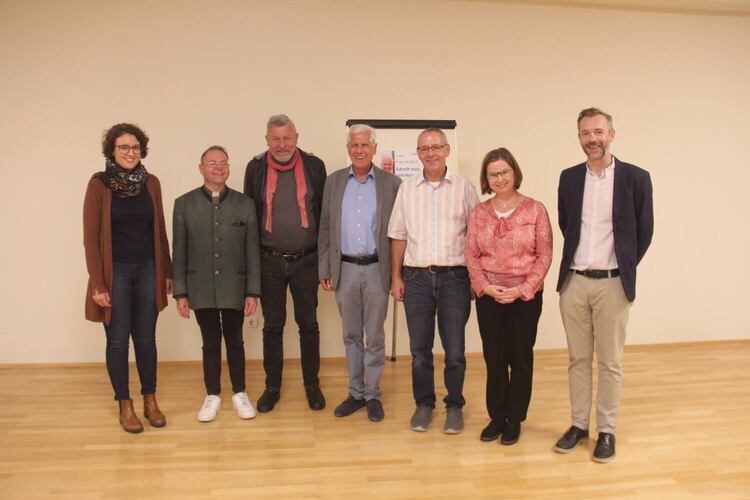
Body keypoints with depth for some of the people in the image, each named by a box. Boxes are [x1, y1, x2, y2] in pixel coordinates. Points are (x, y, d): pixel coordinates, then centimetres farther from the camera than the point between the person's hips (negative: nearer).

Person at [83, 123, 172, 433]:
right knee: (118, 340, 7)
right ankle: (125, 406, 22)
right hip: (116, 271, -3)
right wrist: (98, 283, -11)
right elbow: (91, 236, -7)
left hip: (147, 269, 3)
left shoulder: (151, 183, 3)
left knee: (146, 338, 11)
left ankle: (150, 401, 25)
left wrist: (167, 271, 9)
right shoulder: (99, 184, -6)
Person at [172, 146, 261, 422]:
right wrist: (180, 292, -2)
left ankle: (239, 393, 27)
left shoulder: (245, 204, -1)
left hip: (234, 287, 0)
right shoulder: (184, 204, 0)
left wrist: (252, 291, -4)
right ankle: (213, 395, 27)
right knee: (210, 342, 11)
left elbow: (252, 251, -1)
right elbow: (179, 252, 1)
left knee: (235, 341, 11)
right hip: (201, 288, 0)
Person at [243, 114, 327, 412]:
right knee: (272, 326, 11)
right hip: (270, 262, 1)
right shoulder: (256, 168, 0)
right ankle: (272, 386, 25)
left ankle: (312, 384, 25)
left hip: (306, 261, 0)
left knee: (308, 324, 9)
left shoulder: (314, 166, -2)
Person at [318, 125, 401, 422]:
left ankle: (373, 395, 21)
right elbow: (325, 228, 7)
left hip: (377, 269, -2)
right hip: (345, 269, 2)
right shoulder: (334, 182, 6)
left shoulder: (391, 184, -1)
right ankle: (355, 393, 25)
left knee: (375, 336, 6)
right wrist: (324, 269, 3)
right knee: (351, 335, 12)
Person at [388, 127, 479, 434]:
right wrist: (396, 277, 5)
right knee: (419, 348, 10)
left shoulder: (464, 188, 1)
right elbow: (398, 235, 9)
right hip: (416, 277, 2)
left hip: (454, 277, -1)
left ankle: (454, 406, 24)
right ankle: (424, 403, 27)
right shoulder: (407, 189, 7)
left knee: (455, 350, 6)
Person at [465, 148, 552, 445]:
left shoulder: (535, 209, -4)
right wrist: (485, 286, -10)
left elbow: (545, 255, -5)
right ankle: (496, 416, 24)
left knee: (520, 357, 8)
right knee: (494, 358, 8)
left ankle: (514, 419, 23)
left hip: (526, 295, -2)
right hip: (488, 295, 2)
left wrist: (522, 289, -13)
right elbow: (471, 255, 4)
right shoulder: (479, 212, 4)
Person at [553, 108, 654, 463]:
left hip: (612, 284, -3)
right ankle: (578, 424, 24)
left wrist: (624, 269, 8)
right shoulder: (569, 178, 5)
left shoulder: (636, 178, -4)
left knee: (610, 362, 7)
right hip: (574, 282, 3)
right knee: (578, 359, 11)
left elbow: (644, 232, 3)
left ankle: (606, 431, 20)